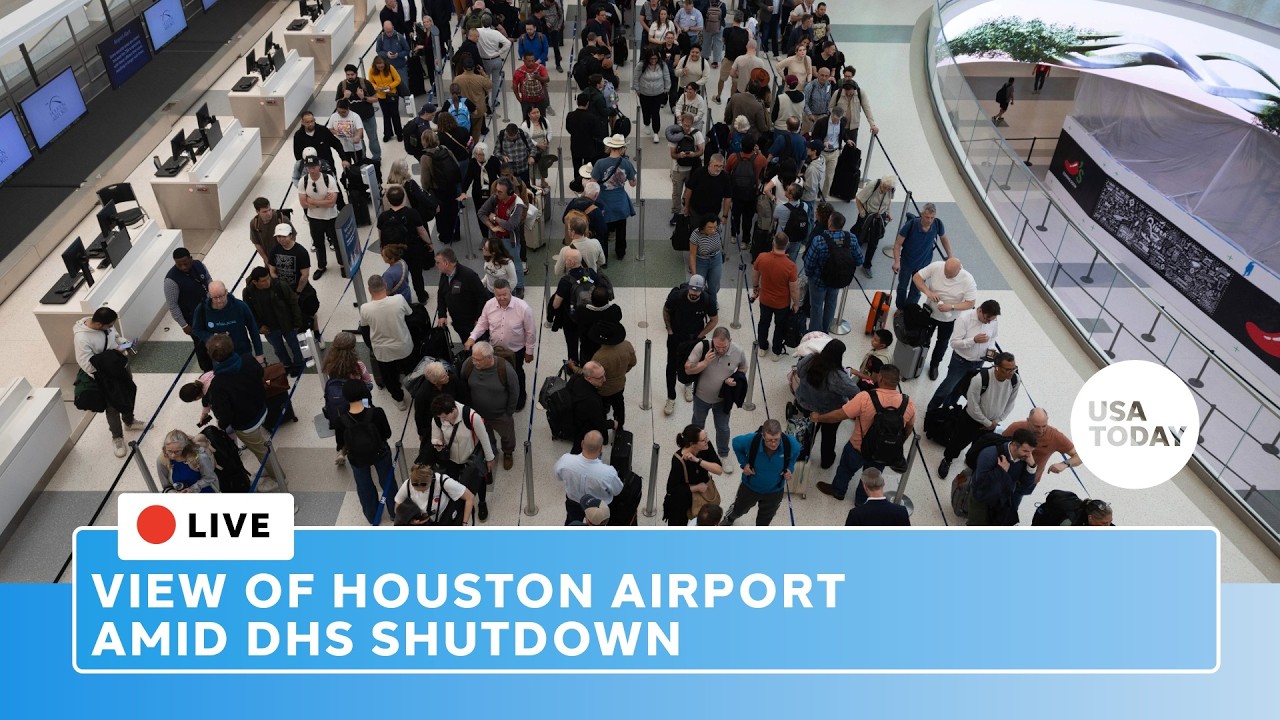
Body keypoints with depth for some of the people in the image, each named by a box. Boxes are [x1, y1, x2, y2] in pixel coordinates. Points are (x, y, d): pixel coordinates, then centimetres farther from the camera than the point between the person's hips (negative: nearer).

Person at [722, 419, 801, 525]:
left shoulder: (791, 444, -33)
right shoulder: (751, 440, -36)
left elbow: (795, 453, -5)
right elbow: (736, 443, -12)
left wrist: (790, 468, -19)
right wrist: (744, 463, -17)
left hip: (774, 491, 0)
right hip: (750, 486, 0)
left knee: (765, 520, 25)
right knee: (739, 509, 30)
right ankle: (729, 518, 67)